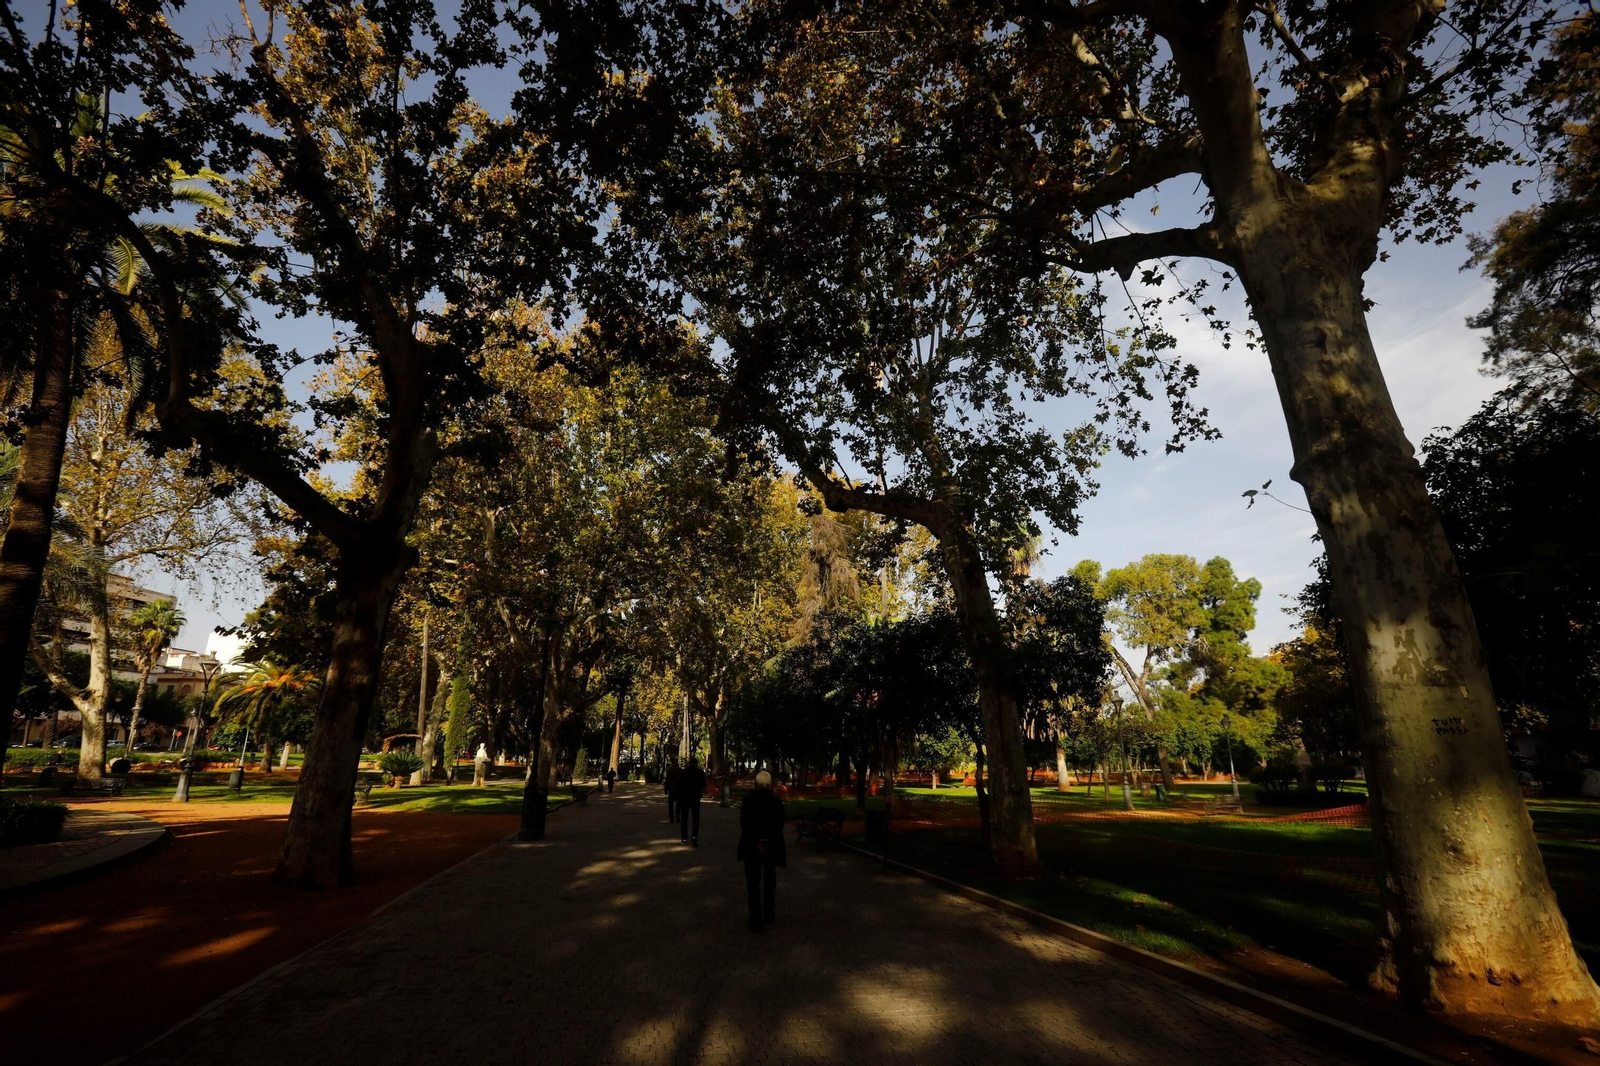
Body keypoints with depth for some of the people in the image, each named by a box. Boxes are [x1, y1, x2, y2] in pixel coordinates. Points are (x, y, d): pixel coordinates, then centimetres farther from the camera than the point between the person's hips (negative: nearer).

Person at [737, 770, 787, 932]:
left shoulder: (748, 800, -7)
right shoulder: (777, 802, -4)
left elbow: (743, 825, -13)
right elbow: (779, 827, -10)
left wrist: (756, 844, -14)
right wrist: (767, 844, -13)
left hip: (751, 847, -2)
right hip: (772, 847, 2)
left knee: (753, 884, 7)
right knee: (770, 881, 22)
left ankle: (756, 922, 5)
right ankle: (769, 915, 29)